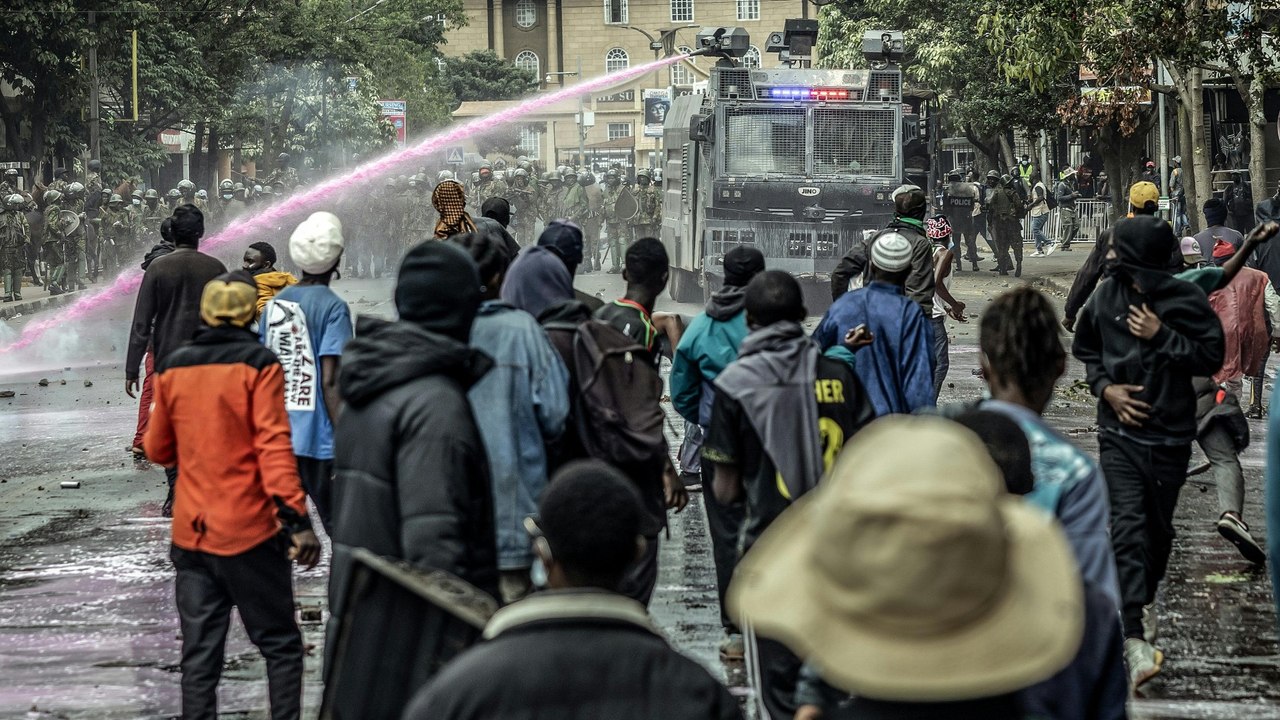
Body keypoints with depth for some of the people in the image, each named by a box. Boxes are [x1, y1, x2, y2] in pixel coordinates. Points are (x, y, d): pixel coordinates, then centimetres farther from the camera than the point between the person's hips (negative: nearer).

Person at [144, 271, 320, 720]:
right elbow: (273, 446, -16)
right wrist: (296, 519, -19)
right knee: (280, 645, 6)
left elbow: (158, 450, 13)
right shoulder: (258, 365, -8)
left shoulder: (172, 368, 5)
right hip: (250, 532, -4)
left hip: (191, 533, 4)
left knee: (199, 653, 6)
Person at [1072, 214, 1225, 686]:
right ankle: (1135, 642, -21)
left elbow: (1211, 358, -8)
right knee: (1127, 528, -14)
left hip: (1170, 435, 0)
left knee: (1158, 529, 11)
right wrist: (1105, 386, 0)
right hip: (1120, 431, 0)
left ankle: (1137, 606, 37)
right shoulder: (1107, 296, 2)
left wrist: (1162, 335, -16)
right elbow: (1085, 347, 17)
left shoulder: (1186, 300, -7)